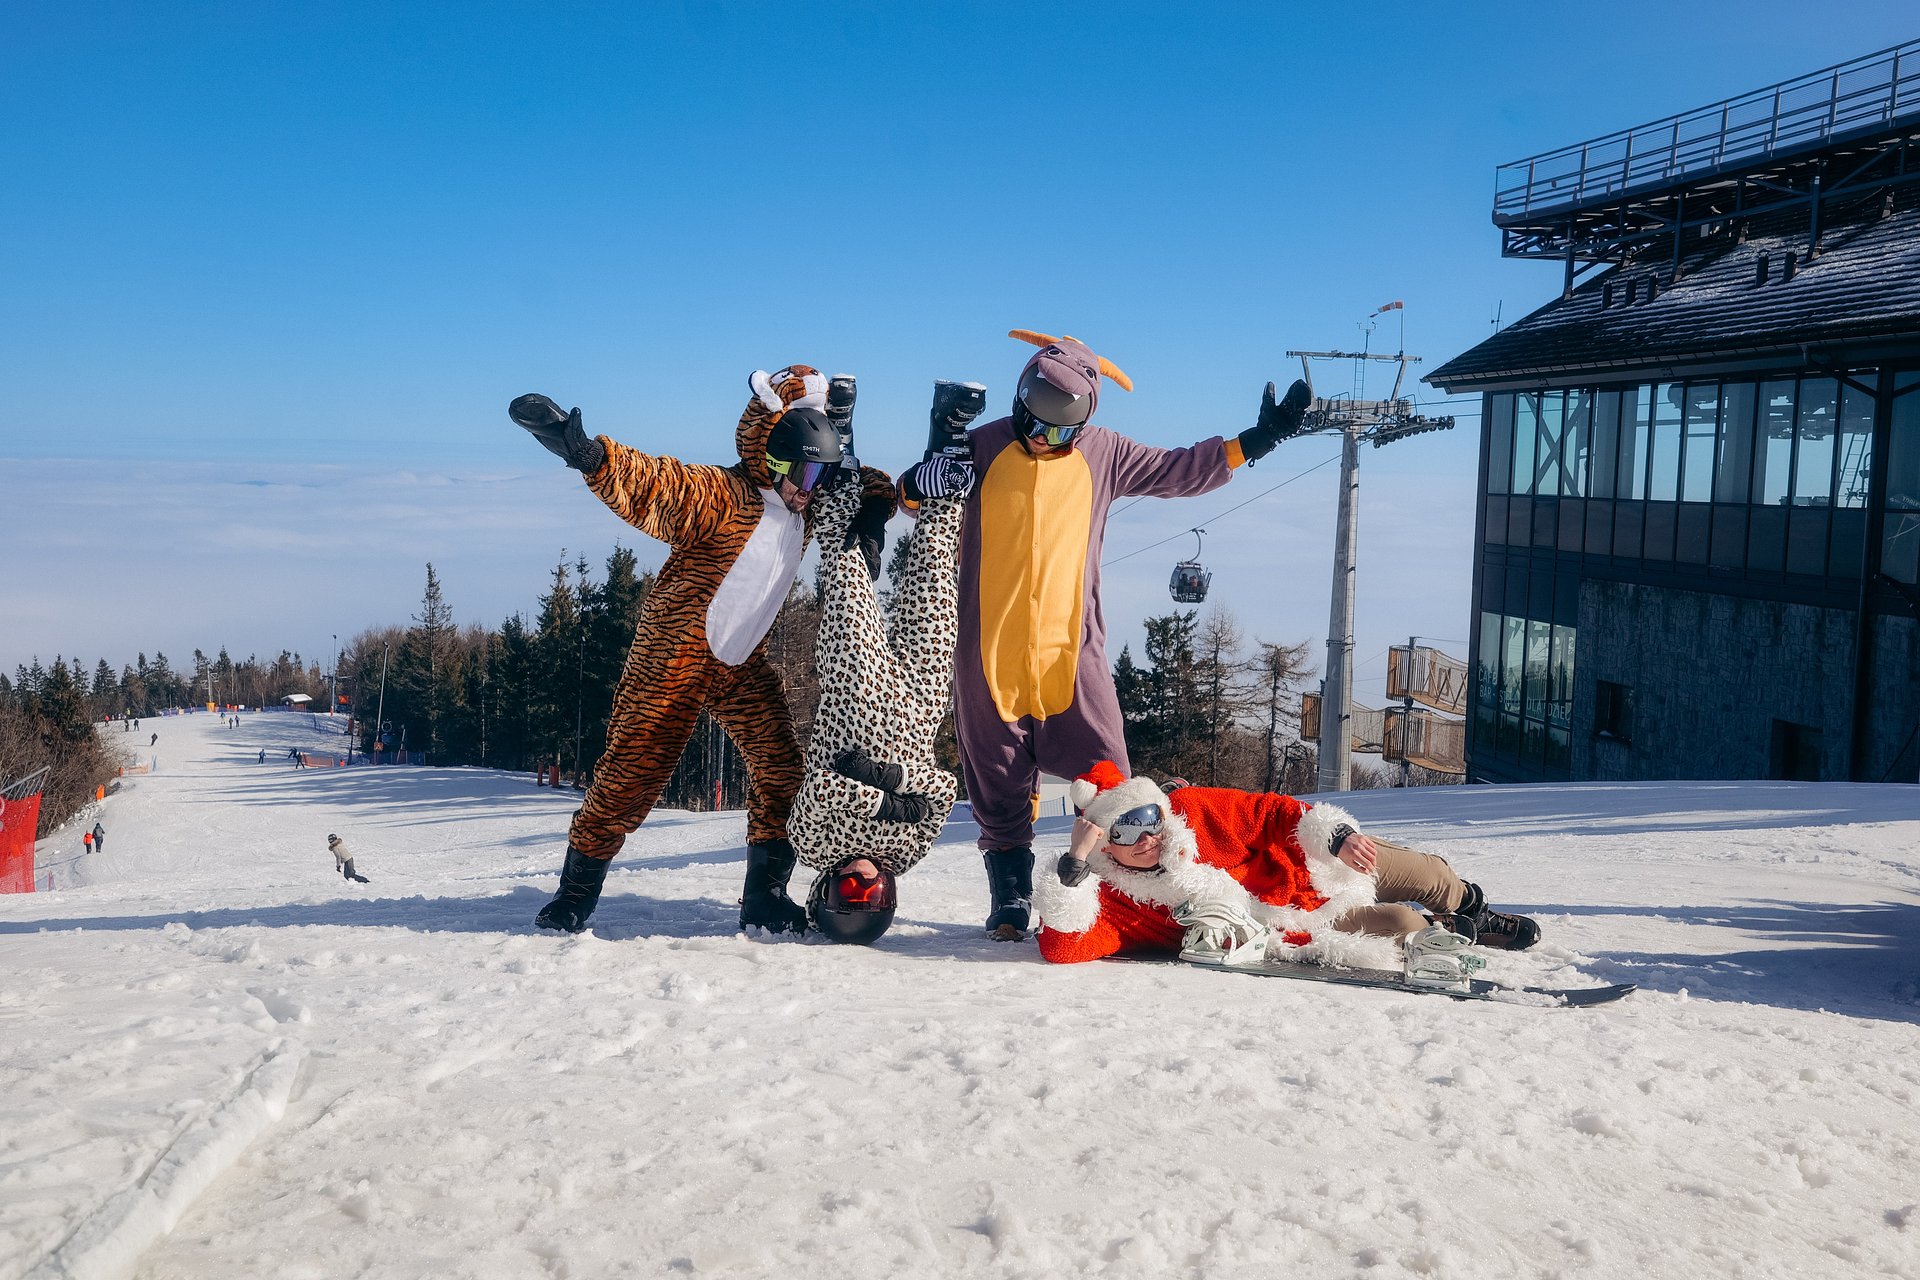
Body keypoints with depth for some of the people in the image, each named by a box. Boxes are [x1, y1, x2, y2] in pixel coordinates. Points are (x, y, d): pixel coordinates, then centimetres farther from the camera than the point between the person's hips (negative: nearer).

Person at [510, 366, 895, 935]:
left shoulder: (807, 506, 4)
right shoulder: (720, 494, -19)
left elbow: (872, 484, 14)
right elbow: (646, 485, -32)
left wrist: (869, 520, -9)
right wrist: (588, 454, -50)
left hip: (744, 664, 7)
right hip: (673, 654, -7)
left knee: (782, 769, -1)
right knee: (633, 769, -3)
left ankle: (764, 897, 11)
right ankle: (574, 896, 12)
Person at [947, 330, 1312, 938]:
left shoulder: (1102, 454, 7)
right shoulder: (982, 448, 1)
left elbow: (1179, 470, 16)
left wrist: (1253, 442, 9)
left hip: (1072, 649, 1)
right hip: (989, 653, -1)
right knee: (1000, 784, 6)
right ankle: (1010, 895, 17)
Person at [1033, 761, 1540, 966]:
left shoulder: (1193, 810, -19)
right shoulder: (1112, 901, -22)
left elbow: (1270, 812, -9)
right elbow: (1061, 948, -38)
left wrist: (1336, 834, -22)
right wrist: (1074, 865, -46)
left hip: (1317, 867, 2)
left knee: (1420, 873, 6)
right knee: (1401, 924, -13)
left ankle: (1465, 898, 46)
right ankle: (1460, 931, 26)